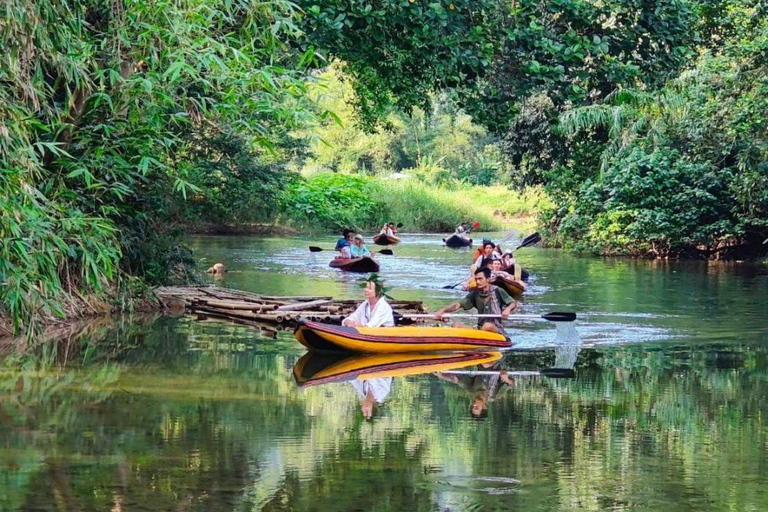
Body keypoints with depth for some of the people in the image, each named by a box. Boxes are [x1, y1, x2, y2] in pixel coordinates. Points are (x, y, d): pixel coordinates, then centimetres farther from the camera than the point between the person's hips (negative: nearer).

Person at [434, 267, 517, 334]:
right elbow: (458, 305, -1)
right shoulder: (475, 294, 7)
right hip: (480, 329, 4)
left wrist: (508, 309, -21)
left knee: (488, 325, -38)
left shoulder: (497, 291, -2)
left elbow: (513, 303, 3)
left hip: (497, 330, -4)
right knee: (455, 325, -13)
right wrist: (442, 310, -17)